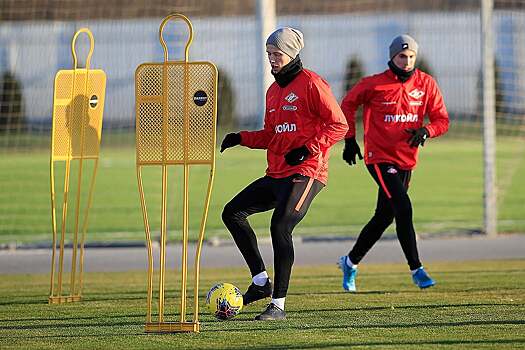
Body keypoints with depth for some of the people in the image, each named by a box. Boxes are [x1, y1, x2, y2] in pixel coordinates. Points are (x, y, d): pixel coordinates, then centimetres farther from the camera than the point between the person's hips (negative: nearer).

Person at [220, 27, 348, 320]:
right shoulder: (274, 91, 18)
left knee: (280, 227, -21)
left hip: (305, 172, -9)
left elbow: (339, 125, -11)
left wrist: (308, 149, -20)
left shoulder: (311, 84, -8)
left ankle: (278, 305, -16)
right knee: (233, 213, 6)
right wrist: (241, 138, 7)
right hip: (277, 174, 9)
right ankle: (261, 281, 8)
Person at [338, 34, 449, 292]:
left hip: (406, 161, 5)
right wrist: (349, 140, 4)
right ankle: (416, 270, -14)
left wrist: (425, 131, -19)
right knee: (403, 209, -18)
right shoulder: (374, 84, -10)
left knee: (384, 217, 13)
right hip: (379, 157, -5)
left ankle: (350, 262, 31)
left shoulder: (426, 84, -1)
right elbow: (348, 104, 7)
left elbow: (442, 120, 2)